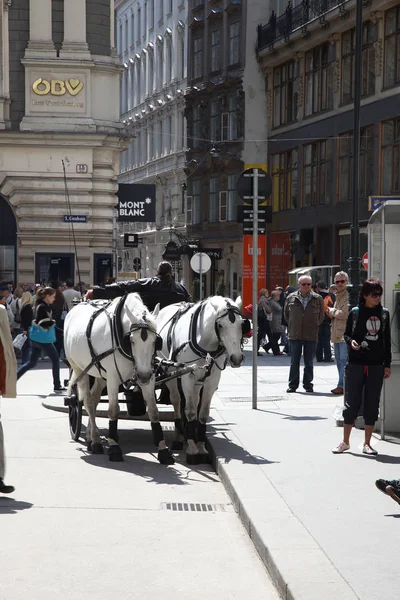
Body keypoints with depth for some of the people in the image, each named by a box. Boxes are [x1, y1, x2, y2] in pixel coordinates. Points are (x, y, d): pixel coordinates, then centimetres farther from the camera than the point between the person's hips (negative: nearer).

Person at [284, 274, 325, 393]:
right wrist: (292, 326, 11)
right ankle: (293, 384, 11)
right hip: (295, 335, 0)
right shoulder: (291, 298, 4)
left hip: (311, 335, 0)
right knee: (294, 362, 5)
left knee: (309, 363, 6)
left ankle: (308, 384, 13)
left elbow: (321, 316, 13)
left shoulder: (317, 299, 3)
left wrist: (315, 326, 8)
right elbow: (286, 314, 15)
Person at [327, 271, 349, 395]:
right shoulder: (338, 296, 19)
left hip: (345, 333, -10)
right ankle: (343, 384, 21)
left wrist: (331, 311, -5)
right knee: (339, 360, 14)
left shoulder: (348, 296, -12)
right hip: (337, 333, 10)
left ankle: (342, 385, -13)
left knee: (344, 360, -11)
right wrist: (332, 313, 8)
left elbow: (345, 314, -20)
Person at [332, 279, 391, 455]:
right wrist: (351, 342, -18)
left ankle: (367, 443, 13)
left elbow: (386, 340, 11)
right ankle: (345, 442, 11)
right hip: (356, 364, -2)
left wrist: (387, 364, 7)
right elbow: (346, 333, 6)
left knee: (372, 404, 4)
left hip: (376, 366, 2)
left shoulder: (384, 314, 7)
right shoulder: (355, 312, -1)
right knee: (352, 403, 1)